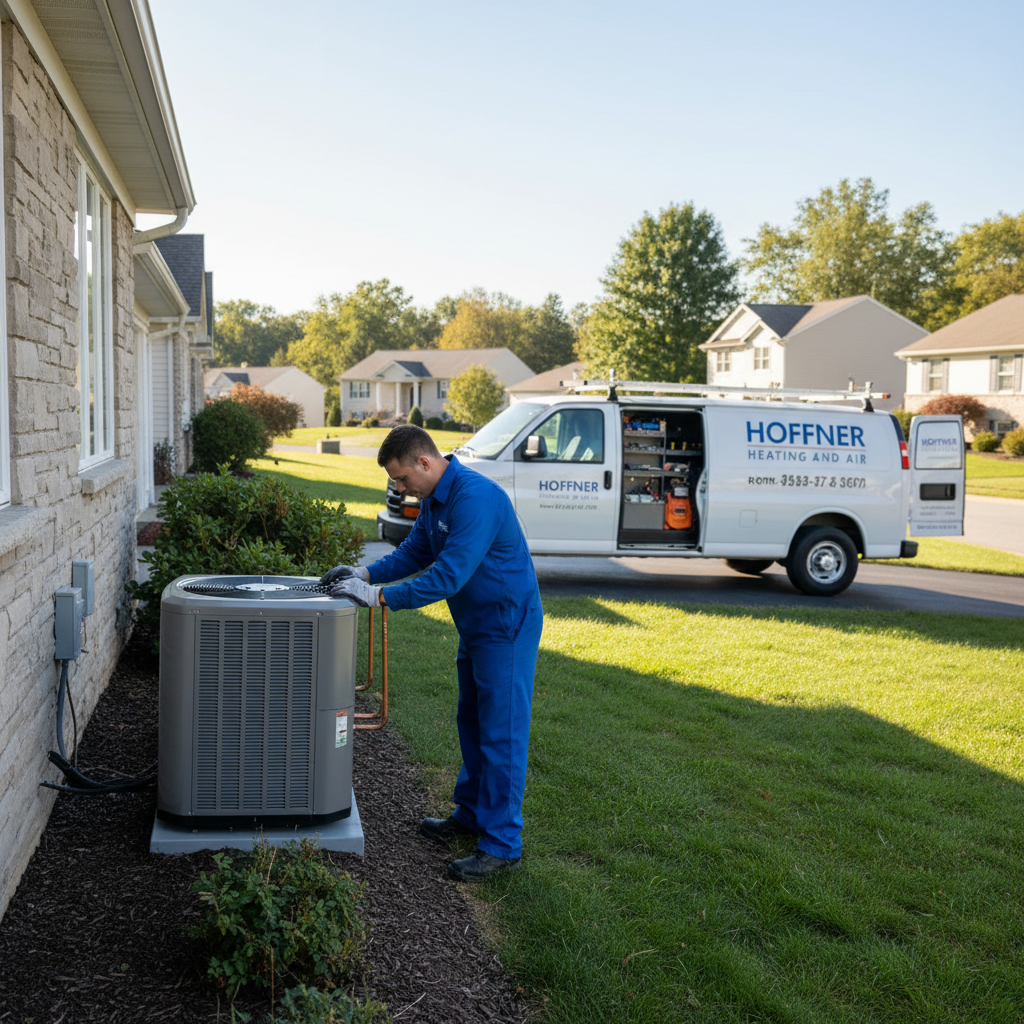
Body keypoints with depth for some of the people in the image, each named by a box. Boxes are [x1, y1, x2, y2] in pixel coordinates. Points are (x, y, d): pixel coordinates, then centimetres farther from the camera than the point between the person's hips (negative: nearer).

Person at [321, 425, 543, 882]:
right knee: (472, 724, 20)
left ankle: (502, 844, 2)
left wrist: (379, 596, -29)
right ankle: (472, 814, 34)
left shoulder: (476, 498, -27)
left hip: (507, 625, -10)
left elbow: (448, 576, -31)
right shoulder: (434, 499, 6)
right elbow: (415, 552, 16)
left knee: (501, 733, -5)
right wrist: (365, 573, -1)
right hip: (475, 624, 10)